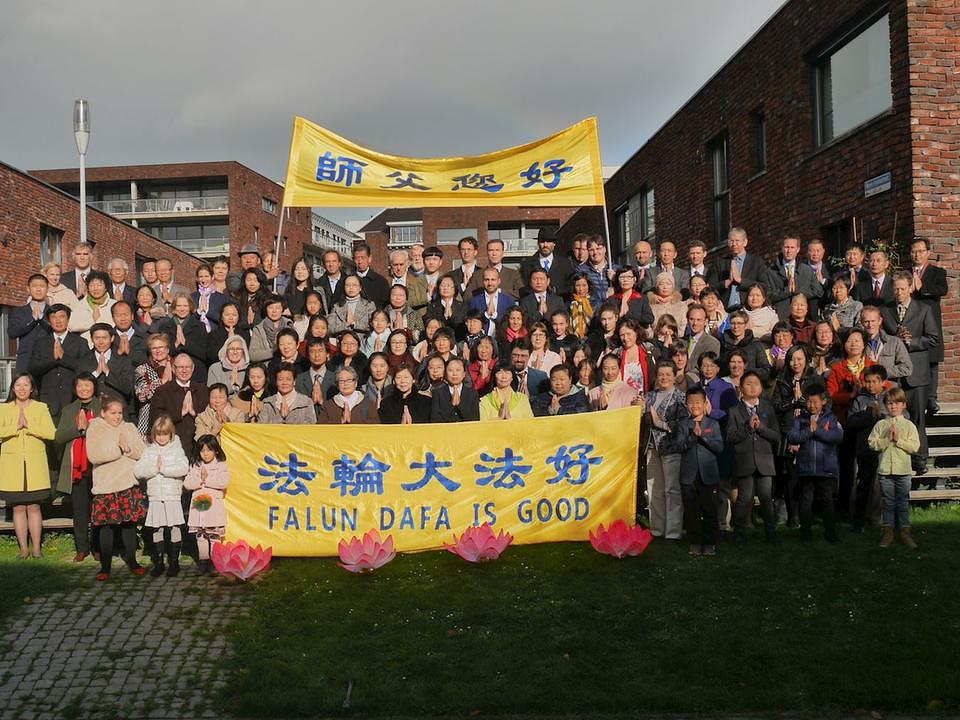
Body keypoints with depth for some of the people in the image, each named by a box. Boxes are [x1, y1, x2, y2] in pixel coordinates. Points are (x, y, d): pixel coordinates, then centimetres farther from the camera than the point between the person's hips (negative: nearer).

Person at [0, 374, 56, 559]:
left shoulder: (41, 408, 6)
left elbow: (51, 433, -8)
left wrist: (29, 426, -14)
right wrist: (16, 426, -17)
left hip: (35, 464, -1)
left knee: (34, 507, 1)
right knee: (18, 508, 4)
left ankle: (36, 548, 7)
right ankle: (24, 548, 11)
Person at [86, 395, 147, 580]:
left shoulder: (129, 428, 11)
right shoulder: (94, 430, 1)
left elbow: (142, 452, 2)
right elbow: (94, 455, -14)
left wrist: (128, 448, -16)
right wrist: (119, 448, -12)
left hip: (129, 484, 3)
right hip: (105, 486, -3)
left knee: (129, 523, 7)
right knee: (106, 525, 1)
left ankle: (131, 561, 19)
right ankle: (105, 566, 11)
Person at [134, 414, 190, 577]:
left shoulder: (176, 449, 2)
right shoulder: (149, 451, 9)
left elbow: (183, 469, -14)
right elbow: (138, 471, -2)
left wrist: (163, 468, -13)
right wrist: (155, 468, -13)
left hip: (173, 497, -2)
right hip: (155, 498, 2)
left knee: (174, 530, -1)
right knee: (157, 531, 7)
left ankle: (174, 562, 9)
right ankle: (158, 563, 18)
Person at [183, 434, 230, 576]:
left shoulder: (221, 465, 0)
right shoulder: (195, 466, 9)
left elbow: (224, 482, -15)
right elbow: (187, 484, -1)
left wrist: (206, 479, -13)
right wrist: (200, 480, -16)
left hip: (214, 505, -3)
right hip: (198, 505, 3)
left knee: (215, 536, 1)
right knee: (200, 536, 7)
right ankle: (203, 560, 15)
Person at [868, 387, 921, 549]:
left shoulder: (909, 425, 1)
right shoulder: (880, 424, 4)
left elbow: (915, 446, -8)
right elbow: (872, 443, -3)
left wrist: (898, 439, -16)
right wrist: (887, 439, -15)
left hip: (903, 470, -1)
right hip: (885, 469, 1)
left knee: (903, 502, 6)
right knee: (888, 502, 8)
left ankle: (905, 531, 14)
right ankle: (888, 531, 16)